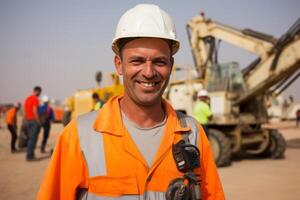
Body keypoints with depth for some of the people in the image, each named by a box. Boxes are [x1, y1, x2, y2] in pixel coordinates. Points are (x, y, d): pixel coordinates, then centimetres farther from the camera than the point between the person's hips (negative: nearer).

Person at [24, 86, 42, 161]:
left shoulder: (27, 98, 14)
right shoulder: (35, 99, -12)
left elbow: (24, 111, 16)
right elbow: (35, 111, -19)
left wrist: (27, 120, 20)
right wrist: (39, 122, -15)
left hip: (28, 120, 9)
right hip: (34, 120, -9)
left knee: (30, 138, 13)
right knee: (33, 138, -6)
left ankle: (30, 155, 16)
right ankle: (30, 156, -5)